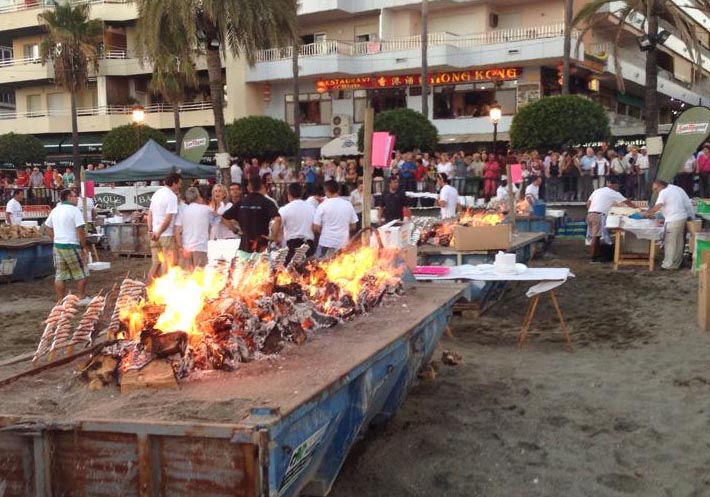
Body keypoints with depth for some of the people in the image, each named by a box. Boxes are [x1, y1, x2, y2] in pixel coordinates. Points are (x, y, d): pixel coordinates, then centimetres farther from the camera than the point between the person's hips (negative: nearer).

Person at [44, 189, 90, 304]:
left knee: (60, 275, 8)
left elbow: (48, 227, 17)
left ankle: (60, 301, 10)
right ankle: (81, 298, 9)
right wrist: (84, 247, -9)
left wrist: (56, 239, 17)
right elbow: (80, 231, -16)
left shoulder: (55, 210, 11)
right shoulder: (74, 210, -11)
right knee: (81, 274, 7)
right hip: (71, 246, -7)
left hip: (57, 246, 7)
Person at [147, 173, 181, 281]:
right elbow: (168, 218, -20)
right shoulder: (172, 196, -13)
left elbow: (149, 214, 15)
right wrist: (159, 233, -16)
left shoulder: (156, 194, 13)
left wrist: (151, 230, 11)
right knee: (168, 265, 0)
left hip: (155, 235, 7)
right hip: (167, 235, -7)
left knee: (155, 264, 12)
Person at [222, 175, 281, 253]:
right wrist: (274, 236, -15)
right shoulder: (267, 203, -7)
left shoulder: (241, 203, 5)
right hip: (261, 244, -3)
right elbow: (277, 219, -24)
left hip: (245, 244, 4)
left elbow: (223, 218, 7)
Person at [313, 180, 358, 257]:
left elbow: (316, 228, -6)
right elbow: (353, 227, 7)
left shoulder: (323, 206, -7)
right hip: (343, 243, 3)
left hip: (326, 243, -3)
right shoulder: (348, 204, 2)